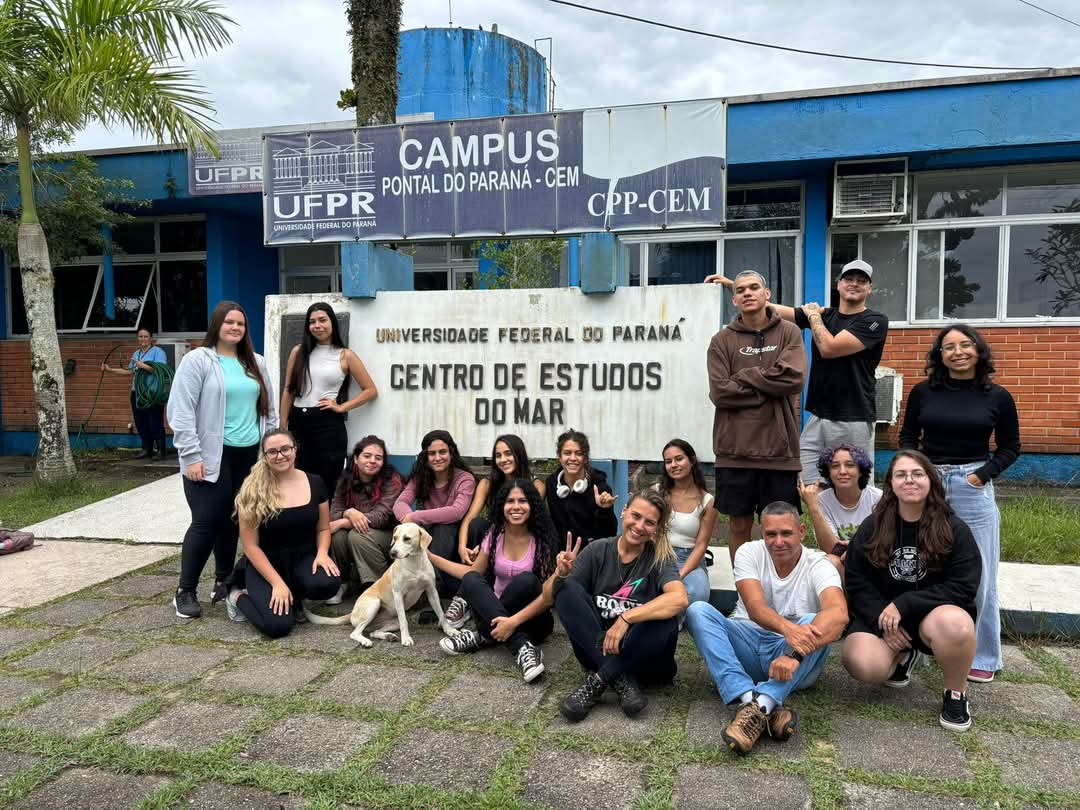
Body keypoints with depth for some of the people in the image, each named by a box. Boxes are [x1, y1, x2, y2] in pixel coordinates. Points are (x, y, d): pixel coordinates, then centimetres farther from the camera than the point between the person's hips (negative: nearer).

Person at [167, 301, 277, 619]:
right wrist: (191, 456, -15)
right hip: (212, 456, -5)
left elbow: (268, 408, 19)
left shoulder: (255, 363, 13)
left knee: (233, 521, 12)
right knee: (207, 522, -6)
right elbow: (180, 411, -10)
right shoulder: (197, 360, -5)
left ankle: (223, 581, 26)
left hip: (249, 455, 6)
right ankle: (185, 591, 7)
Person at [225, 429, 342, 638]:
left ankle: (293, 596, 6)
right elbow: (251, 546, -11)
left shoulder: (315, 484, -2)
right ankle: (238, 595, 10)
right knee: (278, 625, -23)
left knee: (328, 583, -31)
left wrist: (322, 553, -13)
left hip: (303, 557, 3)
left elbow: (323, 528, 9)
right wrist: (277, 583, -18)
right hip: (265, 563, -3)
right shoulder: (253, 491, -12)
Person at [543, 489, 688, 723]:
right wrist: (560, 574, -26)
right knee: (567, 588, -20)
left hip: (636, 652, -2)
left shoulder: (659, 558, -8)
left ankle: (597, 683, -19)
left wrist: (625, 618, -36)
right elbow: (548, 598, -4)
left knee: (665, 623, -33)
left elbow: (679, 598, -30)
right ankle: (621, 680, -23)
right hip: (596, 648, 2)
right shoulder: (598, 550, -2)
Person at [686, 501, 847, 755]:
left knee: (816, 622, -31)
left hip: (798, 664, -1)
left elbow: (839, 614, -29)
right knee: (698, 610, -22)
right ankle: (748, 699, -39)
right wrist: (786, 627, -43)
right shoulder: (749, 553, -2)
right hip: (748, 644, 2)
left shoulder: (819, 565, -8)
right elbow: (755, 609, -19)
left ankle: (759, 707, -42)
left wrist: (795, 655, -45)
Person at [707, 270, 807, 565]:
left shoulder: (789, 333, 5)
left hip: (779, 449, 0)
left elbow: (793, 378, -12)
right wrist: (769, 388, -8)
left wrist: (745, 376, -7)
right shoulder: (722, 340, 3)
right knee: (739, 525, 9)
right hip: (735, 449, 0)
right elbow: (720, 392, -8)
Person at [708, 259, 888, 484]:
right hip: (817, 417, 4)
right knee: (805, 489, 0)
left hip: (853, 422, -4)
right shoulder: (823, 314, 12)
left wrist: (814, 316, 1)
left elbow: (829, 348, -14)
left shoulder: (875, 321, -3)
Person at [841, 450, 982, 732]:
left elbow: (962, 587, -12)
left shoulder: (955, 529, -5)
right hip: (881, 615, 2)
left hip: (933, 614, -1)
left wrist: (904, 605, -20)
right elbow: (857, 582, 0)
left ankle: (955, 694, -7)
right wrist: (882, 620, -16)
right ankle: (903, 655, 12)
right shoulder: (871, 528, 1)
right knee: (862, 666, -27)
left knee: (955, 622, -38)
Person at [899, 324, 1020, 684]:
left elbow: (1010, 447, 8)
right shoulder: (923, 392, 3)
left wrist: (984, 473, -6)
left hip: (973, 489, -1)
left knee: (978, 577, 3)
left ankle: (983, 658, 18)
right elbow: (907, 436, 12)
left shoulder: (997, 397, 0)